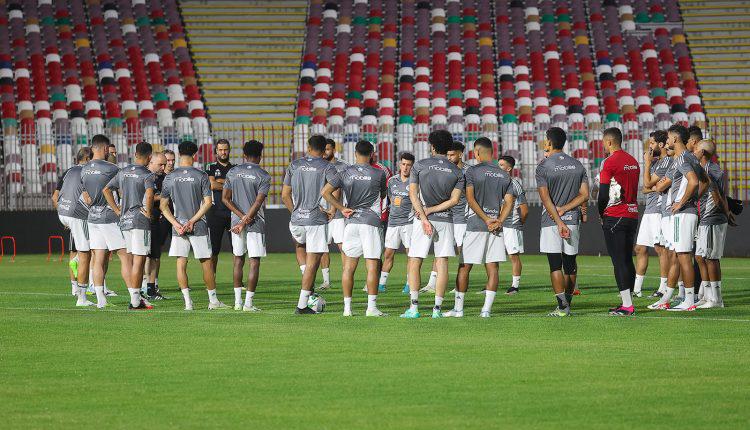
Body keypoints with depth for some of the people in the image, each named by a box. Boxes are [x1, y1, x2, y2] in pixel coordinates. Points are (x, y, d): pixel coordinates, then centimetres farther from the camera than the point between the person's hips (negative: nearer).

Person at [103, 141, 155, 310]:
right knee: (139, 260, -5)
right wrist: (148, 212, -12)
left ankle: (135, 297, 18)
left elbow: (106, 189, 14)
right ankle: (135, 300, -8)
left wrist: (117, 210, 13)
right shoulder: (147, 174, -9)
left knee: (130, 259, 14)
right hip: (140, 220, -7)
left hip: (124, 220, 7)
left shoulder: (123, 172, 11)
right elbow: (149, 194, -27)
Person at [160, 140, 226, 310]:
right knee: (206, 263, 7)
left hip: (178, 227, 2)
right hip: (199, 226, -2)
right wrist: (193, 221, -8)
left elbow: (163, 205, 2)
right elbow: (207, 202, -9)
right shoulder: (201, 176, -5)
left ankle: (187, 301, -2)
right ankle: (213, 300, 12)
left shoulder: (170, 177, 2)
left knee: (181, 263, 4)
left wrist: (176, 224, -3)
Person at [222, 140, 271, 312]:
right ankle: (248, 302, -5)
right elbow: (258, 203, -14)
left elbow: (225, 198, 0)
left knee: (238, 259, 14)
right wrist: (245, 222, -11)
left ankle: (238, 301, 13)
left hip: (236, 220, 4)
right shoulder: (263, 176, -7)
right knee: (254, 262, -1)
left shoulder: (233, 172, 4)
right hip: (255, 223, -4)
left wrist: (241, 217, -4)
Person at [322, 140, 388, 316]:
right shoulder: (379, 174, -2)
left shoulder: (345, 173, 3)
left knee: (349, 267, 7)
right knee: (372, 266, -2)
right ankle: (371, 307, -7)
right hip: (371, 222, -2)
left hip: (351, 222, 2)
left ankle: (347, 307, 6)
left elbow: (325, 192, -4)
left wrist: (342, 209, 0)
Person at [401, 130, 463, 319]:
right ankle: (437, 308, -2)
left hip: (422, 219, -1)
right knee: (442, 263, 2)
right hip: (445, 219, 1)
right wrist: (431, 210, -5)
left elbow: (413, 193, -6)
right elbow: (454, 200, -4)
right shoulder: (457, 172, 4)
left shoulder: (419, 165, 0)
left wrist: (424, 216, -9)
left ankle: (413, 307, -6)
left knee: (415, 262, 3)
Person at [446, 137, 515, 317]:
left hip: (475, 225, -4)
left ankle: (458, 308, 8)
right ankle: (486, 309, -4)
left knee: (464, 267, 5)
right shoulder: (504, 175, 10)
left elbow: (470, 199, -12)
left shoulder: (472, 171, -4)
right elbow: (509, 201, 3)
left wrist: (486, 219, -10)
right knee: (493, 267, 2)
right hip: (496, 228, 4)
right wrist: (498, 221, -5)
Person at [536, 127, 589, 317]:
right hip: (573, 219, 4)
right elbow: (584, 195, 2)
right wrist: (564, 209, -3)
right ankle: (567, 304, 16)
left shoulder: (543, 167, -7)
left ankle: (562, 306, -10)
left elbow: (545, 199, -14)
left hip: (551, 222, -4)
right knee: (570, 264, 11)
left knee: (555, 265, -4)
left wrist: (559, 222, -15)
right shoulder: (577, 165, 7)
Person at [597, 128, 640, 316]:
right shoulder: (633, 162, 13)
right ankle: (628, 302, 14)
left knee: (619, 261, -8)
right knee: (628, 260, 12)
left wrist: (601, 214, 4)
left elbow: (603, 194, -14)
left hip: (614, 216, -8)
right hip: (632, 214, 8)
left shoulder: (609, 163, -12)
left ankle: (627, 305, -13)